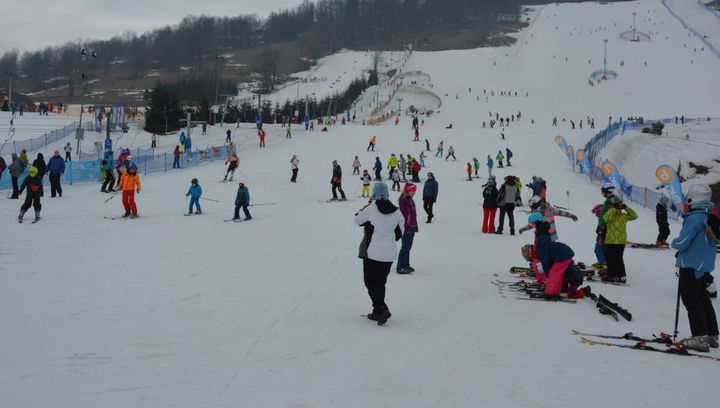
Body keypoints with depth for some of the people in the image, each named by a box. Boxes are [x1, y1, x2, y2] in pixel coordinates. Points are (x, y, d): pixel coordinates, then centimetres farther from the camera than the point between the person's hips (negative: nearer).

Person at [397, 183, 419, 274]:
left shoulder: (411, 200, 13)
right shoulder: (403, 200, -15)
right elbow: (403, 215, -19)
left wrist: (415, 226, 19)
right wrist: (406, 227, -22)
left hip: (412, 227, 9)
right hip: (406, 228, -9)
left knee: (408, 247, 15)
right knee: (405, 247, -5)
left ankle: (406, 265, 24)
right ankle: (400, 268, 0)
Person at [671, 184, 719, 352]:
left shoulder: (694, 219, -20)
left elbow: (681, 243, -20)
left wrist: (674, 242, 1)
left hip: (691, 267, -9)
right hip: (706, 266, 9)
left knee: (691, 300, -2)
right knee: (702, 298, 18)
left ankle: (699, 337, -4)